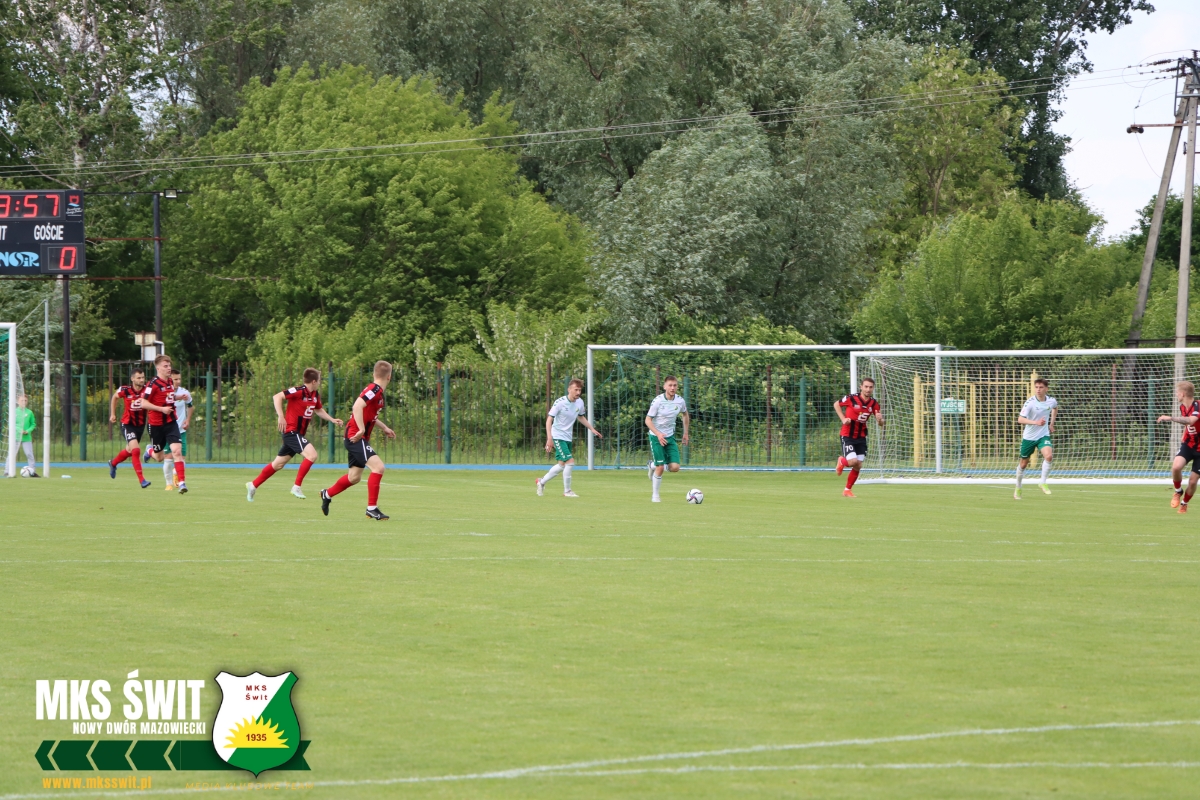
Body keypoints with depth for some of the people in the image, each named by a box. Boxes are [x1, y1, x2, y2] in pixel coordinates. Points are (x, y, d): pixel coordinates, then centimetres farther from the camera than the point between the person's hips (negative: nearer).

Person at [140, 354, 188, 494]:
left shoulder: (170, 382, 7)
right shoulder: (153, 384, -15)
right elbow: (143, 403, -19)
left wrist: (178, 397, 10)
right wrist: (161, 409, -23)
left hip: (171, 422, 4)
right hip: (157, 424, -4)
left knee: (177, 451, -15)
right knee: (159, 457, 12)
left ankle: (182, 482, -15)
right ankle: (150, 450, 49)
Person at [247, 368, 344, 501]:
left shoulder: (315, 395, 9)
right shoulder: (299, 391, -18)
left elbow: (319, 410, 27)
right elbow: (277, 397, -21)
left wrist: (332, 420, 16)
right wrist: (281, 417, -27)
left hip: (299, 434, 9)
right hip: (291, 431, -9)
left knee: (278, 464, 16)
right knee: (312, 455, -21)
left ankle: (253, 485, 26)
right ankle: (297, 486, -14)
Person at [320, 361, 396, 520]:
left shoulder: (377, 391, 14)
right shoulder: (374, 390, -17)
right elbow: (358, 405, -32)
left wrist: (384, 428, 27)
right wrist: (361, 429, -32)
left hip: (358, 438, 10)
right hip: (356, 437, -10)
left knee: (354, 477, 19)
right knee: (378, 467, -19)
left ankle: (327, 494, 40)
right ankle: (372, 508, -16)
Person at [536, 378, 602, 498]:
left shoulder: (579, 403, 2)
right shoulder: (560, 402, -17)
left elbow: (580, 417, 24)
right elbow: (549, 420, -15)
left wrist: (592, 429, 20)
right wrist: (549, 438, -23)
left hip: (568, 438, 7)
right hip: (558, 437, -7)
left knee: (562, 464, 12)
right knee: (569, 461, -16)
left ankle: (542, 481, 32)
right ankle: (567, 491, -6)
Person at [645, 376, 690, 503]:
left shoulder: (680, 401, -3)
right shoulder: (658, 401, -16)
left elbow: (685, 415, 19)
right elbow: (648, 420, -14)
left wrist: (686, 433, 17)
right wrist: (658, 434, -26)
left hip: (670, 436, 4)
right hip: (656, 436, -4)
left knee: (675, 467, -8)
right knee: (660, 468, -10)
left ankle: (652, 466, 22)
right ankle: (655, 496, 9)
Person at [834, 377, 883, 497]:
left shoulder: (874, 404, -3)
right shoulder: (851, 398, -14)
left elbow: (881, 424, 3)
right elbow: (836, 404, 3)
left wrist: (880, 420, -22)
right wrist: (843, 419, -9)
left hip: (861, 437, 4)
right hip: (847, 435, -4)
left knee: (858, 466, 4)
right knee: (853, 461, -19)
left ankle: (847, 490, 23)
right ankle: (842, 461, 19)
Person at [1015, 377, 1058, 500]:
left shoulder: (1052, 401, -5)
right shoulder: (1030, 403, -19)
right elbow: (1020, 419, -27)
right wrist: (1035, 422, -40)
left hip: (1043, 436, 2)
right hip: (1029, 437, -2)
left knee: (1049, 456, -26)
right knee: (1023, 463, 10)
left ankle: (1043, 483, -9)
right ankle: (1018, 489, 31)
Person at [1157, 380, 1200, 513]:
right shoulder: (1182, 407, 1)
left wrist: (1171, 418, -47)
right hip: (1188, 445, 5)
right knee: (1176, 467, -24)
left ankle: (1184, 504, 24)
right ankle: (1178, 492, 3)